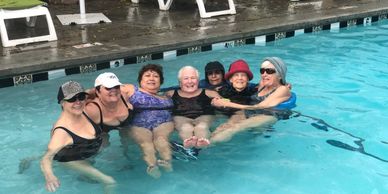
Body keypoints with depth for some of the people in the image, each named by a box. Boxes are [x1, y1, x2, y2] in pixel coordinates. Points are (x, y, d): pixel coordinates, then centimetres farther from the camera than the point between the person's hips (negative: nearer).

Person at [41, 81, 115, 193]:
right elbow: (47, 158, -45)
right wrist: (49, 175, -64)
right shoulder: (61, 132, -36)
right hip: (73, 162, -7)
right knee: (110, 182, -17)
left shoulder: (84, 112, -16)